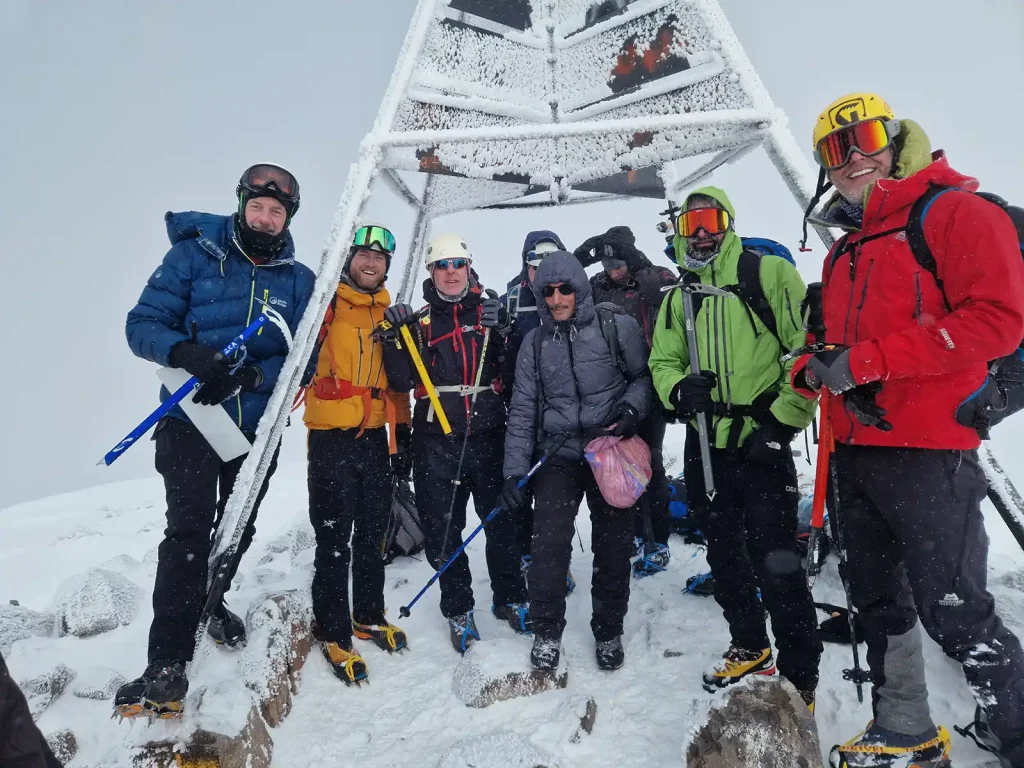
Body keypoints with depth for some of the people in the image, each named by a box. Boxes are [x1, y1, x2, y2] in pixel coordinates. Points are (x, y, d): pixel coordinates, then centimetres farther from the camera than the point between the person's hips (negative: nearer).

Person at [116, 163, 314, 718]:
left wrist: (248, 375, -22)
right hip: (192, 419, -3)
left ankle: (209, 600, 45)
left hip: (259, 425, 3)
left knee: (239, 526, 16)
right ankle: (167, 666, -5)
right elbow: (143, 324, -6)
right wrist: (188, 352, -27)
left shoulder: (299, 280, 1)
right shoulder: (195, 254, -3)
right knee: (189, 529, -12)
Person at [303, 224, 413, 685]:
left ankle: (368, 616, 32)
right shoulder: (324, 304, -3)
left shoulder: (389, 314, 12)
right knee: (334, 541, 2)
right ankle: (333, 634, 16)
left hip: (375, 439, 5)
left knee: (372, 535, 15)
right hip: (331, 439, -5)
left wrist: (402, 437, 12)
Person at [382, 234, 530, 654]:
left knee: (502, 521, 7)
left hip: (489, 436, 0)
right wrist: (396, 338, -12)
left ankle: (510, 598, 29)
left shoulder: (490, 312, 6)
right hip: (436, 442, 1)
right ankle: (457, 608, 25)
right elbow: (402, 381, 0)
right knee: (443, 529, 7)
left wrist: (503, 333, -13)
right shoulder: (419, 321, 7)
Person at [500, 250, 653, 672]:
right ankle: (547, 630, 14)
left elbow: (645, 376, 7)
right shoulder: (535, 342, 6)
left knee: (613, 545, 7)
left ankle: (609, 630, 28)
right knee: (549, 544, -8)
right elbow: (523, 409, 5)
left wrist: (632, 407, -14)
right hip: (558, 455, 1)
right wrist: (513, 471, 0)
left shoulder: (617, 327, -3)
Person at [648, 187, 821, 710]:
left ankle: (799, 677, 12)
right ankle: (750, 648, 37)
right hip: (704, 445, 6)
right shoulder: (678, 298, 14)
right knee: (724, 554, 17)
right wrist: (679, 388, -8)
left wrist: (783, 421, -15)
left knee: (775, 563, -5)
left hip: (762, 443, -6)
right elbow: (663, 362, 15)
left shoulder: (770, 274, -4)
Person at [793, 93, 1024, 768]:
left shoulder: (957, 212, -6)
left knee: (954, 612, -1)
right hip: (855, 454, 8)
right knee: (880, 599, 17)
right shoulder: (844, 254, 18)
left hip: (929, 457, -8)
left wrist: (867, 361, -22)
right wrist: (815, 369, -3)